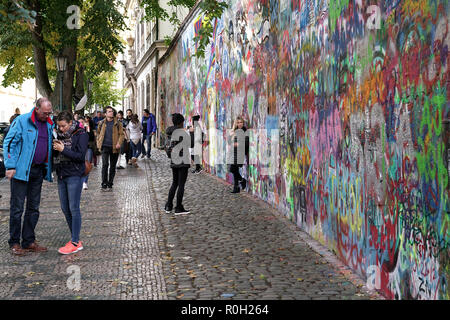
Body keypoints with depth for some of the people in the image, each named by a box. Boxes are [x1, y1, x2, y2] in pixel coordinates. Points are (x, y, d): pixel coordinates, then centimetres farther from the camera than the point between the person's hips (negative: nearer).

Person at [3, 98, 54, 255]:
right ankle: (14, 243, 10)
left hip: (38, 171, 6)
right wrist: (10, 166, -15)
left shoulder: (49, 125, 9)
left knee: (33, 207, 11)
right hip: (21, 170, -6)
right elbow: (9, 143, -9)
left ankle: (29, 241, 21)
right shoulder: (22, 121, -8)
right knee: (17, 207, 0)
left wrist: (48, 168, 10)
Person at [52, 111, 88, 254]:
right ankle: (75, 238, 19)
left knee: (74, 209, -6)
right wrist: (55, 147, -4)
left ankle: (75, 242, -1)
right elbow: (56, 155, 17)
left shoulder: (81, 134, -7)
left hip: (74, 175, -7)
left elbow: (80, 155, -15)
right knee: (65, 208, 9)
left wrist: (63, 149, -19)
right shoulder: (60, 134, 12)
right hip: (61, 175, 7)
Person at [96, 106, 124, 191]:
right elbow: (98, 133, 20)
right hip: (105, 146, 0)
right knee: (105, 164, -12)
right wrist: (98, 142, 10)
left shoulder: (117, 123, 3)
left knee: (113, 166, 7)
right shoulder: (102, 123, 7)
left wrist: (119, 143, -12)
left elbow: (121, 134, 2)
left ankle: (110, 184, 17)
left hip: (114, 147, 0)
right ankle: (104, 184, -7)